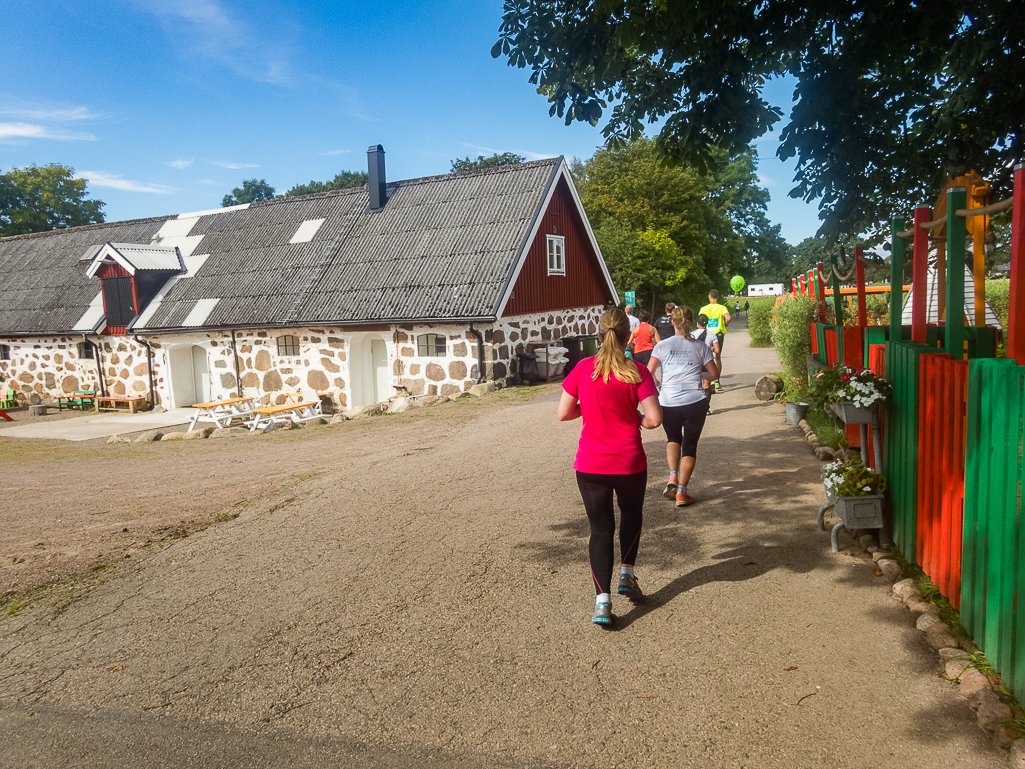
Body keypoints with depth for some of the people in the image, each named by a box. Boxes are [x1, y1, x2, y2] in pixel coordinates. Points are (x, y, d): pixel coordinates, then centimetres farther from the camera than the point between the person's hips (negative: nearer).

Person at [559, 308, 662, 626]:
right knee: (632, 513, 28)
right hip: (630, 463, 0)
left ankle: (602, 601, 2)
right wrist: (635, 419, 6)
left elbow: (563, 413, -3)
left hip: (590, 465, 1)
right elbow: (654, 419, -15)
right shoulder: (637, 373, -10)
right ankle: (626, 574, 30)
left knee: (601, 528, 9)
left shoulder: (583, 369, -6)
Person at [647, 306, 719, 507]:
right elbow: (714, 374, 8)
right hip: (694, 402, -1)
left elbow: (648, 373, -1)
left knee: (673, 439, 25)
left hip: (667, 402, 1)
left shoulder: (662, 345, 3)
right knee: (690, 446, 10)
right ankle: (681, 492, 6)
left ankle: (673, 477, 5)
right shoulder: (701, 347, 5)